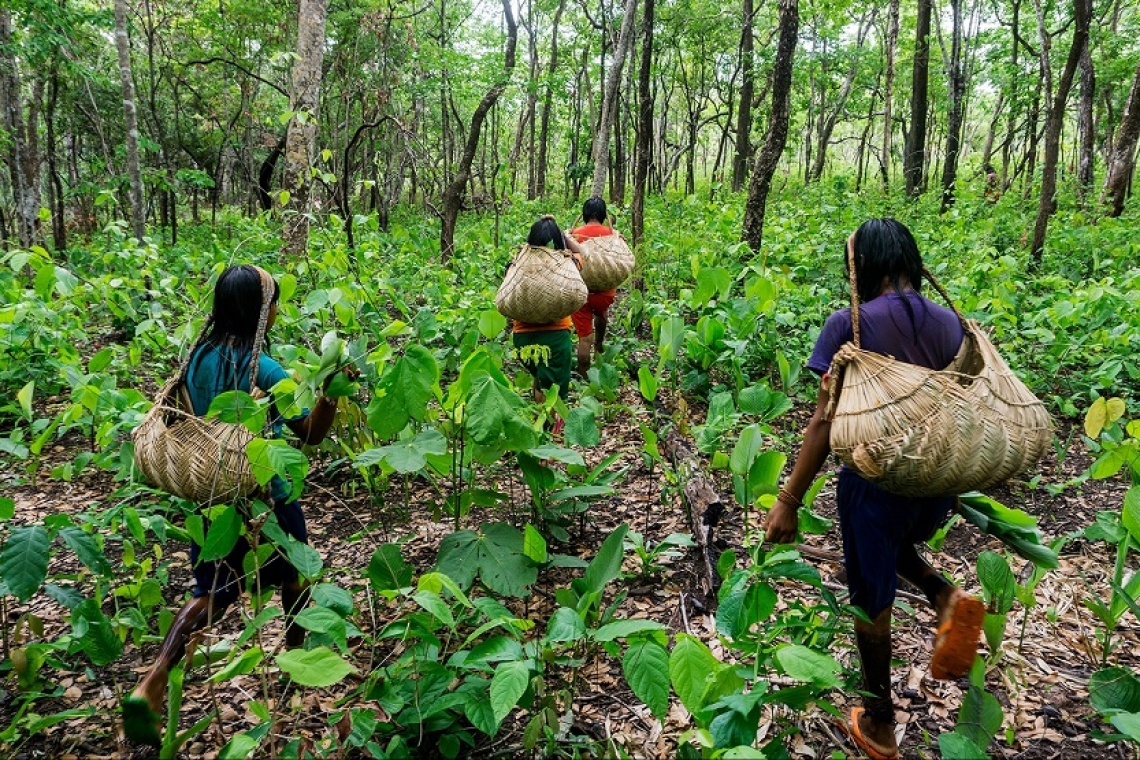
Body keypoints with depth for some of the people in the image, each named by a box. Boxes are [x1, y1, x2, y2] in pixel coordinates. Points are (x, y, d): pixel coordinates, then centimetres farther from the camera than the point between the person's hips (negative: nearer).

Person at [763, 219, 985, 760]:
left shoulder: (849, 324, -16)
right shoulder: (950, 323, 0)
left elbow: (825, 422, -18)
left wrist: (788, 501, -10)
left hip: (875, 482, -5)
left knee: (872, 599, 14)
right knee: (891, 546, 35)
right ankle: (948, 599, 6)